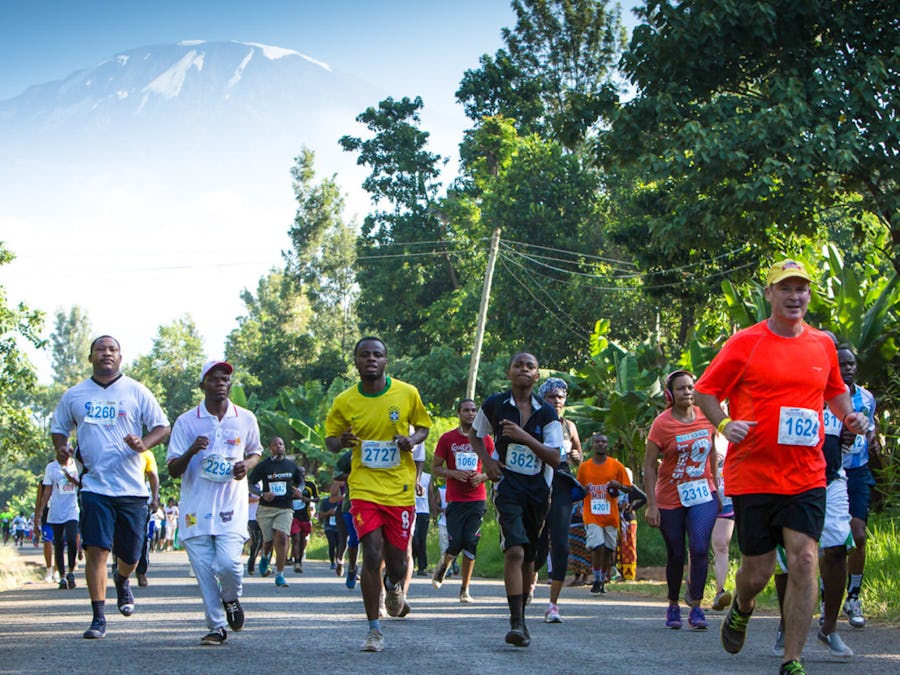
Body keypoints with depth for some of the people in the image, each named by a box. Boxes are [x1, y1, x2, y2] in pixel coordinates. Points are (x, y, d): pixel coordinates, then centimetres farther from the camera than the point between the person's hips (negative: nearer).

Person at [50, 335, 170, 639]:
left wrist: (144, 443, -15)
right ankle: (98, 618, -3)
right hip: (95, 485, 0)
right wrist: (61, 446, -2)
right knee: (96, 549, -10)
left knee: (130, 555, 7)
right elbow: (58, 428, 21)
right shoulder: (74, 396, 9)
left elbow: (162, 427, 6)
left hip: (132, 487, 0)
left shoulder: (136, 392, 5)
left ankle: (121, 580, 44)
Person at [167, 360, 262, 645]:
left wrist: (247, 465, 0)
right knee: (203, 570, -2)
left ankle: (231, 599, 16)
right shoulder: (186, 422, 3)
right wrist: (191, 451, -19)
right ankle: (216, 625, 14)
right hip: (196, 508, 0)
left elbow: (255, 452, 24)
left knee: (228, 563, -17)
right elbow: (173, 470, 2)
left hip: (232, 507, 0)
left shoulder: (246, 419, 7)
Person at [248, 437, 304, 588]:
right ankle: (265, 557, 41)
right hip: (266, 508, -1)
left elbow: (300, 481, 25)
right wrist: (262, 494, -17)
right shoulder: (263, 466, 1)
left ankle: (279, 575, -13)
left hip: (285, 508, 1)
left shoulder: (291, 465, 10)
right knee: (269, 540, 2)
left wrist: (298, 491, 2)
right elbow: (250, 484, 0)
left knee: (282, 537, -17)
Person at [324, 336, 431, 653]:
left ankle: (395, 586, 44)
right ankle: (374, 630, -1)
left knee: (397, 560, 4)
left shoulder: (407, 394, -2)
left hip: (400, 488, 1)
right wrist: (341, 442, -15)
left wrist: (413, 439, -11)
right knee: (372, 556, -12)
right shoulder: (344, 402, -2)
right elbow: (330, 439, 9)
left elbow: (423, 426, 12)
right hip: (364, 487, -1)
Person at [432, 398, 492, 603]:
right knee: (455, 544, -8)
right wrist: (454, 473, -12)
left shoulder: (485, 440, 7)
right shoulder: (447, 438, 2)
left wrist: (482, 476, -6)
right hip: (454, 500, -1)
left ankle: (465, 589, 5)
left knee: (470, 544, -5)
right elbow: (435, 468, 5)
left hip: (477, 499, 1)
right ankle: (443, 565, 27)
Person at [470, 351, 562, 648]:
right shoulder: (495, 405, 0)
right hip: (508, 487, -3)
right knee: (515, 550, -20)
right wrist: (487, 461, 0)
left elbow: (555, 459, -6)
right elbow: (475, 435, 18)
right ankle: (517, 622, -24)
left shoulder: (547, 413, 1)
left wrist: (525, 437, -19)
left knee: (529, 558, 10)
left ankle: (521, 614, 29)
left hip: (538, 491, 3)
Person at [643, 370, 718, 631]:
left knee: (700, 548, -14)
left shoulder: (706, 417, 1)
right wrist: (652, 504, -11)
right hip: (670, 499, -1)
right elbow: (649, 466, -7)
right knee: (675, 555, 7)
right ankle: (673, 607, 25)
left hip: (703, 495, 2)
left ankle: (696, 608, -8)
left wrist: (717, 488, 16)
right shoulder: (662, 423, -9)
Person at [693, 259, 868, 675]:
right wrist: (723, 425, -16)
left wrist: (848, 415, 6)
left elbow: (835, 390, 26)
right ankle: (741, 610, 42)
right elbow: (704, 391, 2)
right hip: (752, 475, -2)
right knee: (758, 571, 5)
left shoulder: (822, 344, 9)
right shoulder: (745, 343, -3)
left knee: (804, 561, -12)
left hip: (806, 477, 2)